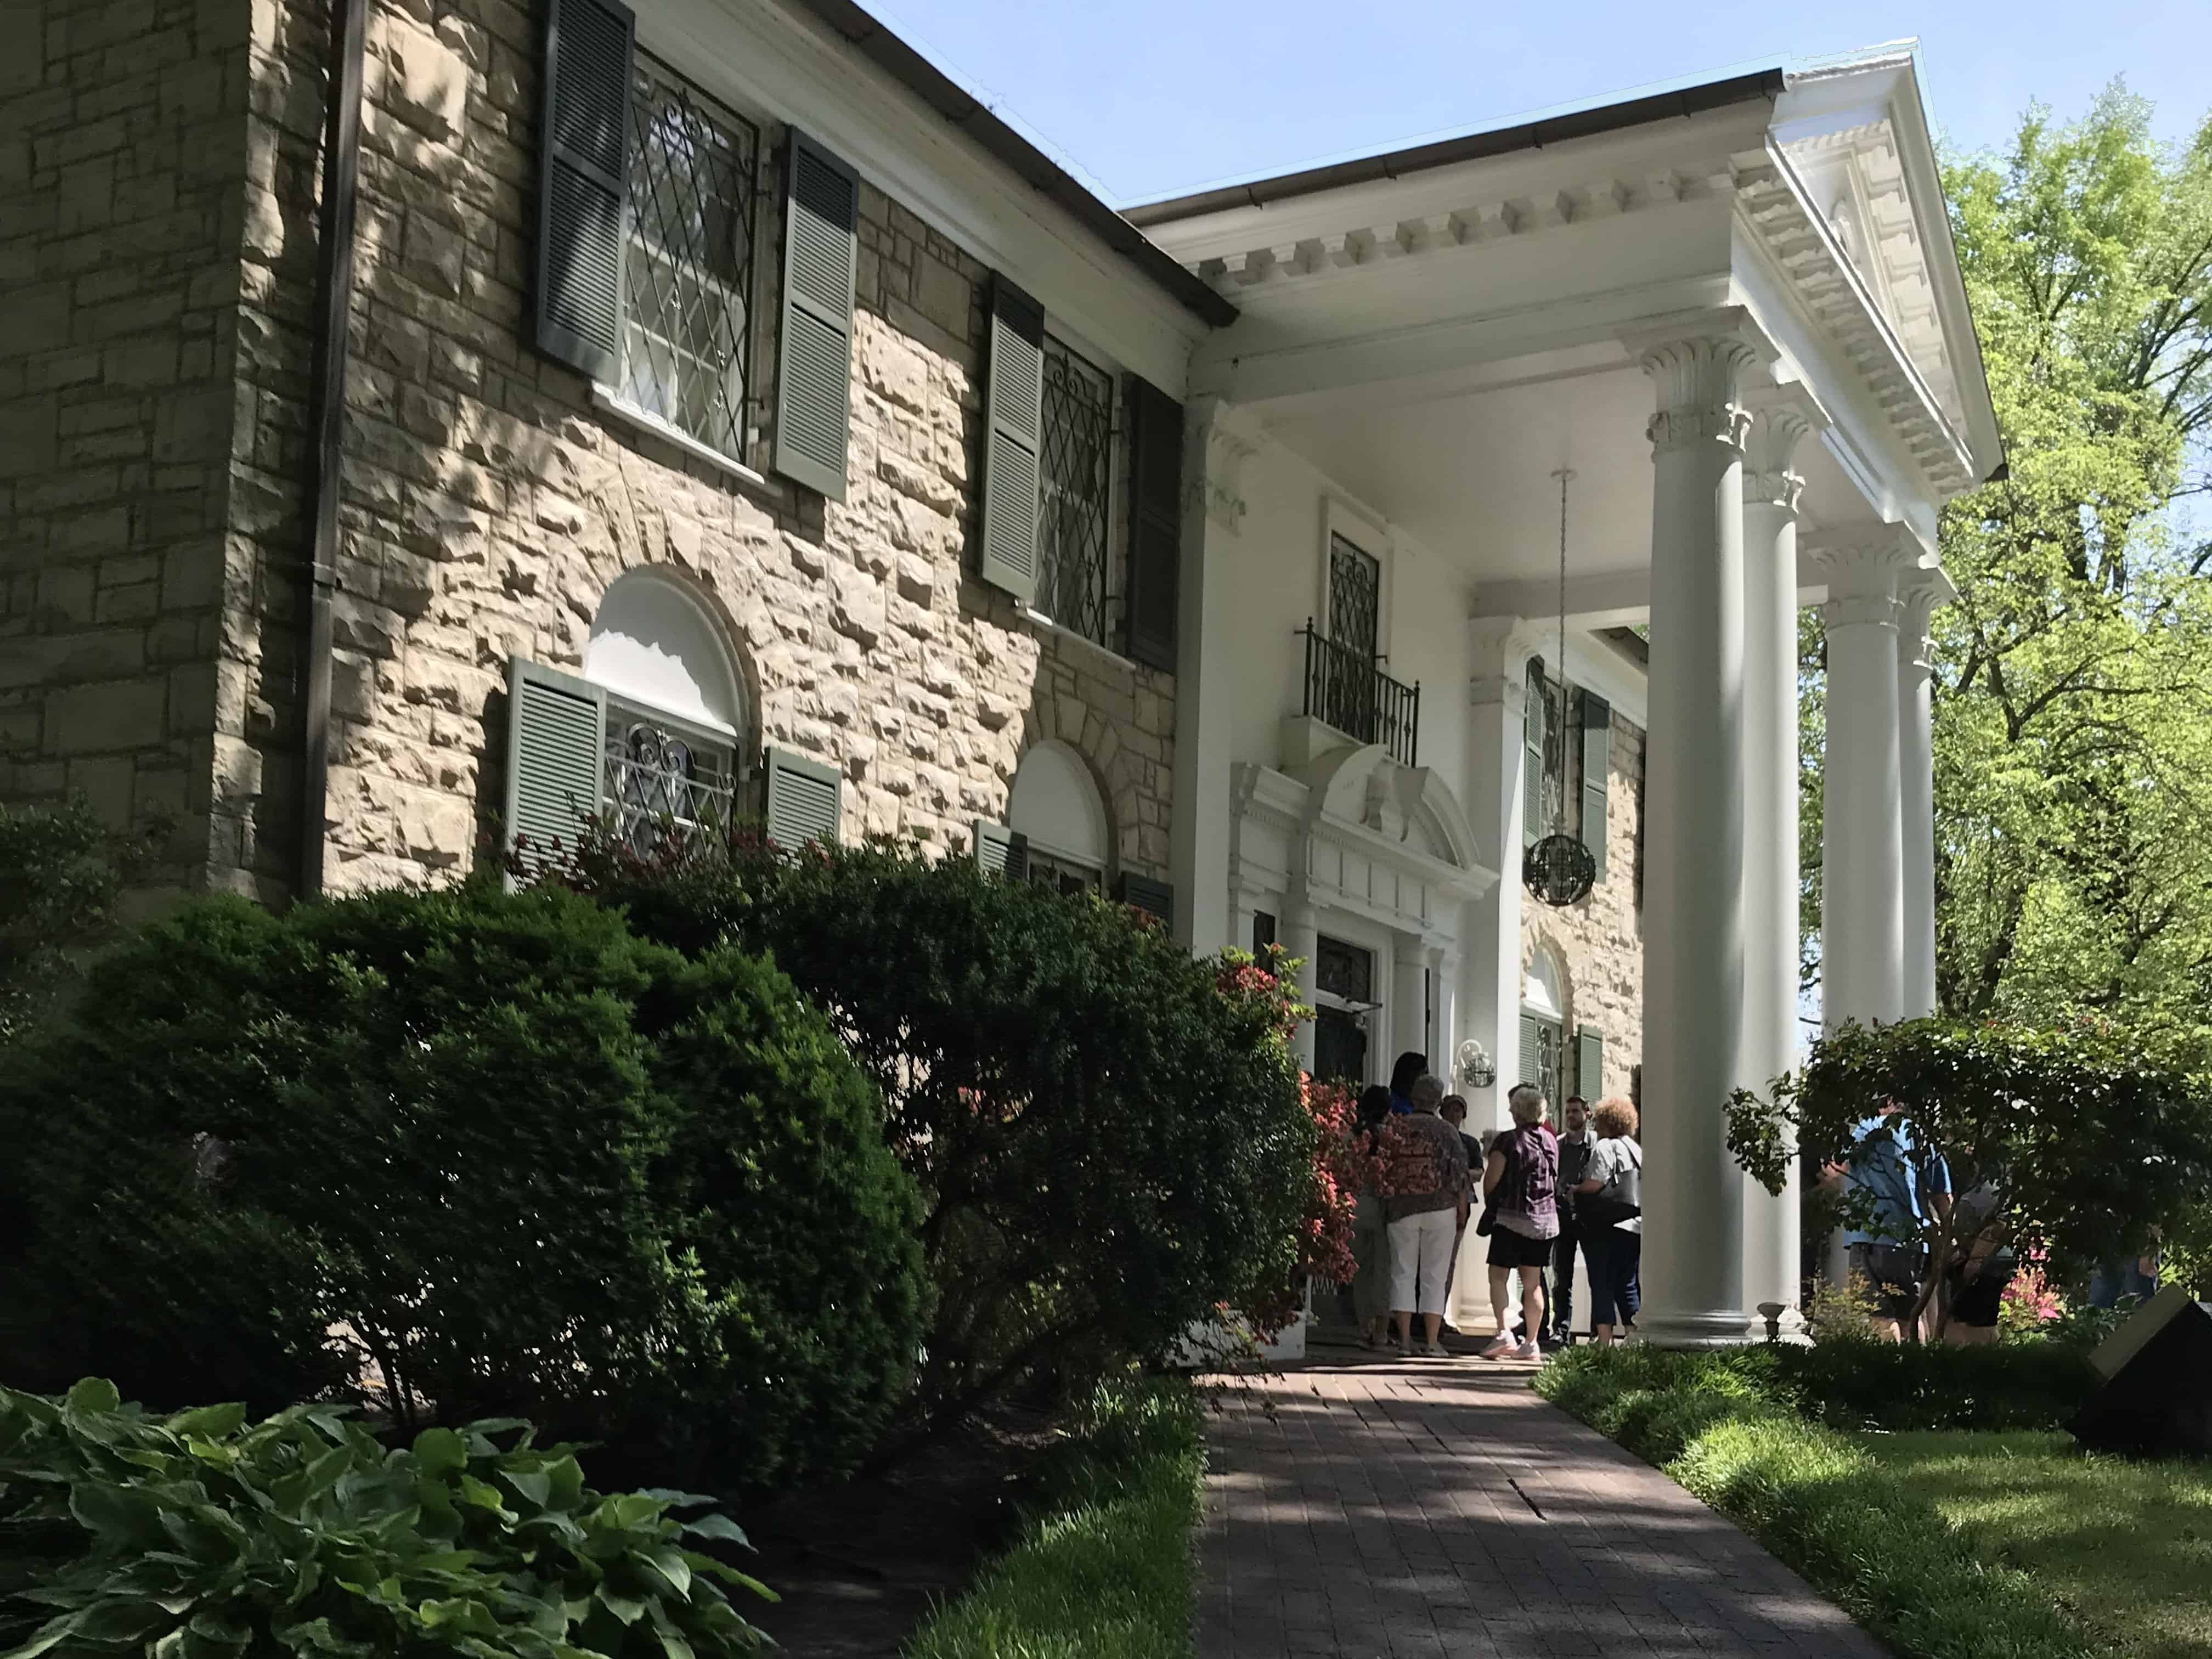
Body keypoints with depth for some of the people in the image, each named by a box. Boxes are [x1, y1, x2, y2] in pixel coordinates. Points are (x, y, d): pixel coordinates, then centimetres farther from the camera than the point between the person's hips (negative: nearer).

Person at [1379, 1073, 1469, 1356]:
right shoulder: (1446, 1131, -2)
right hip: (1439, 1206, -1)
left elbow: (1382, 1168, 1)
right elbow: (1461, 1171, -2)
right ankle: (1431, 1342, 2)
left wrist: (1387, 1197, 14)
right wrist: (1460, 1205, 10)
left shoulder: (1395, 1128, 1)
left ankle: (1405, 1339, 4)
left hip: (1401, 1208, 1)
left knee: (1403, 1272, 7)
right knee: (1434, 1275, 4)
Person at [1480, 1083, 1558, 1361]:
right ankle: (1531, 1343, 9)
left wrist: (1491, 1201, 10)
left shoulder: (1508, 1140, -10)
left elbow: (1490, 1182, -9)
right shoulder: (1551, 1141, 8)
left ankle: (1504, 1334, -15)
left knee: (1498, 1276, 0)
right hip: (1546, 1217, 6)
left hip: (1512, 1216, -6)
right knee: (1533, 1281, 9)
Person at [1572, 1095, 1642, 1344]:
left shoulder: (1604, 1147, -9)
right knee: (1628, 1286, 11)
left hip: (1607, 1228, -7)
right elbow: (1642, 1186, 18)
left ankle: (1603, 1340, -5)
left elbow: (1595, 1184, -18)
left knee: (1602, 1285, -2)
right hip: (1635, 1226, 7)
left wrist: (1573, 1189, 0)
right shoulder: (1636, 1149, 15)